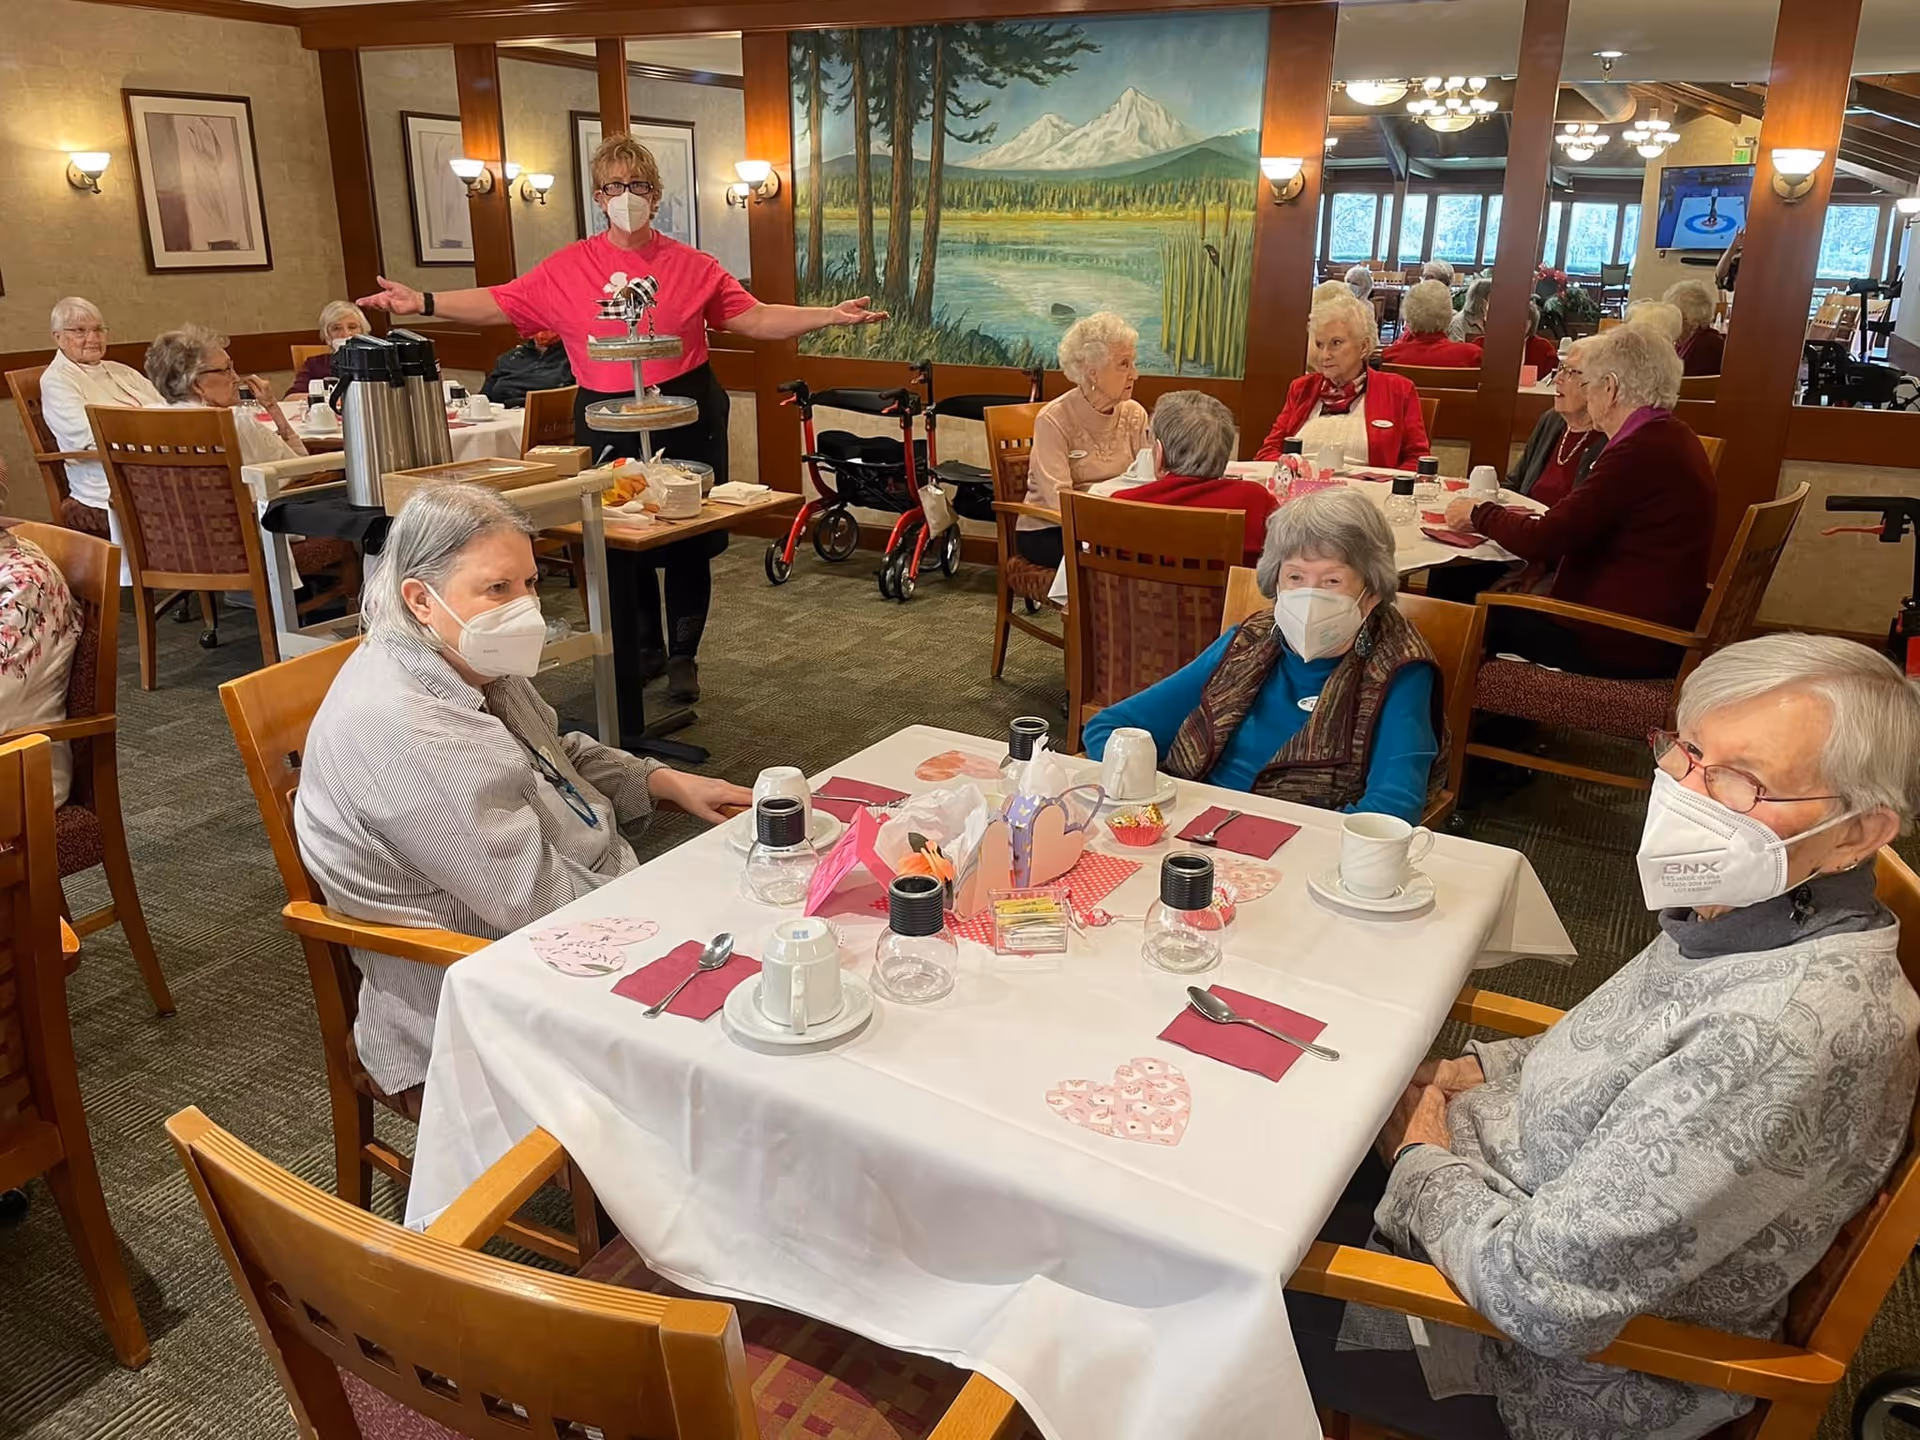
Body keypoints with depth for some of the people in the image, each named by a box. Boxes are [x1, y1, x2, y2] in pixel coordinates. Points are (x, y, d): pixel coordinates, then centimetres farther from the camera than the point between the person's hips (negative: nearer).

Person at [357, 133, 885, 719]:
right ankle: (643, 650, 29)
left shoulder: (693, 267, 1)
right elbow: (500, 303, 3)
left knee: (690, 542, 5)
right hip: (609, 424, 1)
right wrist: (423, 302, -5)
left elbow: (757, 319, 0)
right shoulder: (567, 268, 2)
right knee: (619, 545, 9)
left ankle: (683, 656, 23)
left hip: (687, 420, -1)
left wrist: (831, 315, -9)